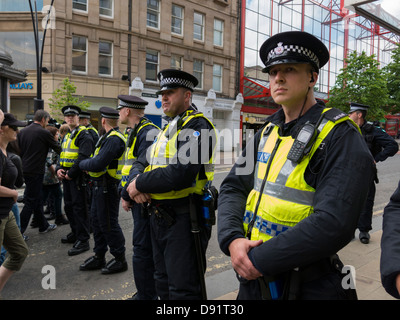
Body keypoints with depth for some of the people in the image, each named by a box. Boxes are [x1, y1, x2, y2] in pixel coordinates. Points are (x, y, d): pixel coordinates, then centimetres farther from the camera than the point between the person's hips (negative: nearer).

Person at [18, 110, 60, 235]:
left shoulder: (22, 131, 9)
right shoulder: (44, 133, -12)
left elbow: (19, 150, 13)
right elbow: (58, 148, -3)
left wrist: (22, 165, 21)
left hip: (24, 169, 8)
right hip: (36, 171, -8)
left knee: (37, 198, 17)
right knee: (31, 202, 0)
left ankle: (43, 225, 29)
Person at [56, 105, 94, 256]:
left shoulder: (84, 135, -10)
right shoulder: (66, 136, 18)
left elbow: (83, 157, -21)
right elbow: (62, 154, 21)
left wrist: (71, 173, -19)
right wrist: (59, 169, 2)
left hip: (78, 176, -9)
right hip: (66, 176, 9)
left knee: (79, 208, -6)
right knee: (68, 206, 17)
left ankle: (83, 240, 1)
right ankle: (75, 233, 33)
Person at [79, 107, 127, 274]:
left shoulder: (114, 139, -21)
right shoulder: (109, 137, 13)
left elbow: (98, 164, -26)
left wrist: (82, 164, -8)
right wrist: (88, 163, -1)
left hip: (108, 187, -10)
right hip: (100, 186, 10)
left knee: (108, 223, -1)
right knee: (96, 220, 17)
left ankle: (120, 259, 15)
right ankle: (99, 257, 31)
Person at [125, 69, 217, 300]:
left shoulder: (197, 126, -14)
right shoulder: (168, 129, 16)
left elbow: (180, 174, -28)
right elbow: (142, 163, 14)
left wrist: (140, 184, -13)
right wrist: (135, 182, -10)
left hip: (183, 219, -9)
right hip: (159, 217, 9)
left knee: (183, 290, 4)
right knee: (164, 283, 23)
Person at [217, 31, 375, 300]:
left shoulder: (340, 136, -15)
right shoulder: (266, 133, 5)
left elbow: (333, 223, -25)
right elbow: (233, 187, 2)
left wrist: (260, 260, -21)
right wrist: (232, 240, -15)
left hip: (307, 287, -5)